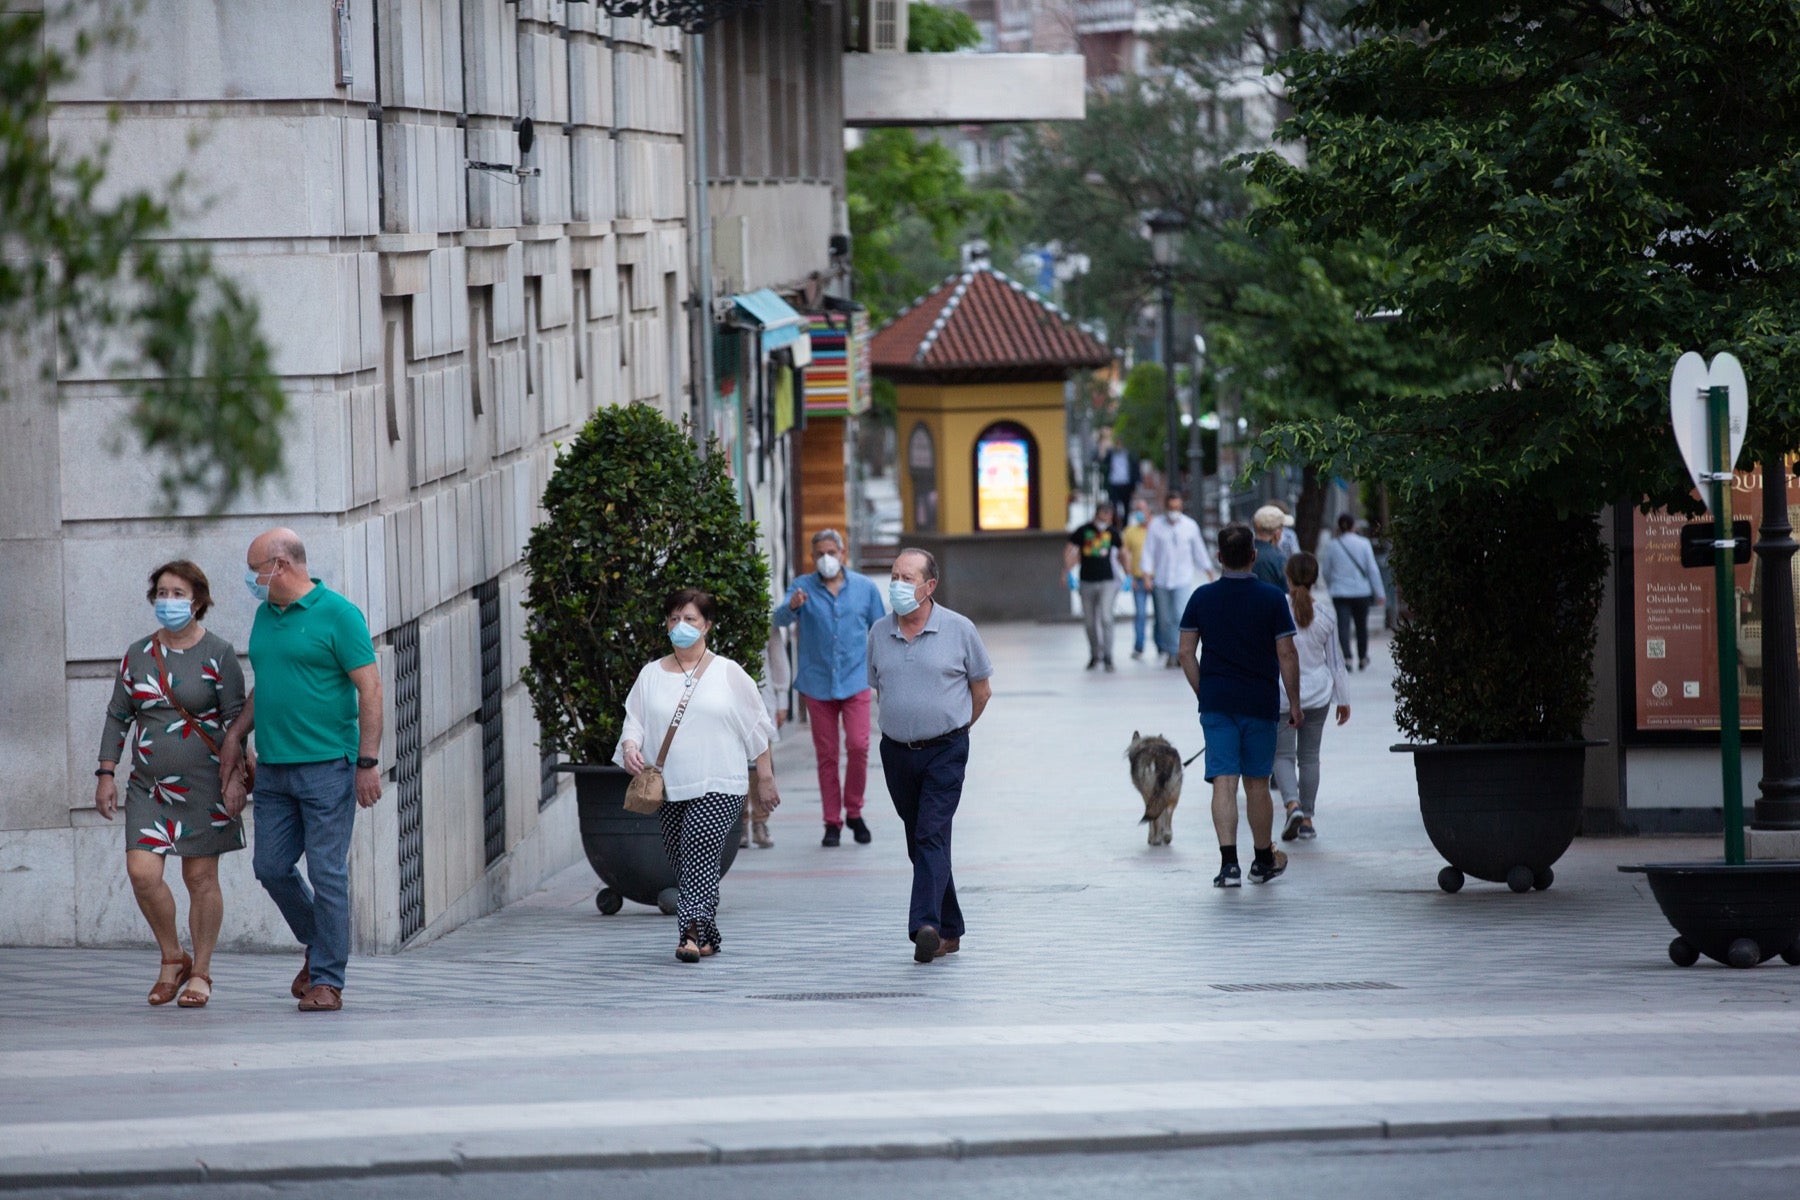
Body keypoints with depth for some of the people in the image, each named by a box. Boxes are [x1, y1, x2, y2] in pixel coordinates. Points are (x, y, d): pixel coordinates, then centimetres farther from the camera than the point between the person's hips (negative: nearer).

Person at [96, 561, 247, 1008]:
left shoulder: (218, 654, -3)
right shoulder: (137, 655, 8)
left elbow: (235, 719, -4)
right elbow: (118, 717, 13)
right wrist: (106, 773, 7)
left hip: (203, 786, -3)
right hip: (149, 787, 3)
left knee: (201, 877, 1)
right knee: (141, 871, -9)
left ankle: (200, 972, 14)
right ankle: (172, 958, 11)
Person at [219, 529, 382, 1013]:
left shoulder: (338, 615, -8)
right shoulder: (266, 616, 14)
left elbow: (370, 688, -10)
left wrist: (368, 762, -15)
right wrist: (235, 734, 19)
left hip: (326, 767, -7)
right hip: (273, 768, 7)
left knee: (326, 874, -4)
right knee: (271, 867, 7)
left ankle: (327, 980, 1)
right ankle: (318, 944, 29)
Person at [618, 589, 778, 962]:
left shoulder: (728, 674, 6)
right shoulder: (651, 675, 12)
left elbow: (756, 728, 9)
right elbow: (634, 720, 10)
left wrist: (766, 779, 7)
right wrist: (630, 746, -13)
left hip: (720, 789, -4)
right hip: (670, 791, 4)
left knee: (698, 850, -21)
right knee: (682, 860, 4)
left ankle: (691, 931, -29)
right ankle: (707, 937, 15)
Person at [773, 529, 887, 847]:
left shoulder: (865, 588, 6)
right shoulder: (803, 587, 2)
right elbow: (779, 619, -14)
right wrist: (791, 607, -37)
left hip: (855, 680, 0)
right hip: (818, 684, 0)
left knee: (858, 746, -13)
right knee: (826, 755, 3)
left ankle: (854, 812, 6)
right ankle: (832, 822, 10)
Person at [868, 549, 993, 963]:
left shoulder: (959, 629, -5)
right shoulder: (879, 633, 5)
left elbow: (981, 688, 6)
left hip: (945, 753, -4)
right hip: (897, 753, 4)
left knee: (932, 836, -16)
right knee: (919, 843, 9)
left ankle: (925, 926, -28)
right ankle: (949, 931, 19)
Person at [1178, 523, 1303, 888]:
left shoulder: (1202, 598, 1)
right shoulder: (1272, 598, -5)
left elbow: (1186, 653, 2)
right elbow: (1287, 655, -5)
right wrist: (1294, 704, 3)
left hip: (1216, 703, 1)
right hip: (1260, 703, -1)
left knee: (1223, 782, -3)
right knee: (1256, 783, 11)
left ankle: (1228, 862, -15)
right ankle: (1263, 861, 24)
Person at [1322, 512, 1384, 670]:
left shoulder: (1332, 546, -1)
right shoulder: (1363, 543, -4)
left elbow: (1327, 571, 9)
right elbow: (1373, 569, -4)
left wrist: (1330, 587, 27)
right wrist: (1379, 592, 2)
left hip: (1339, 593, -1)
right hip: (1361, 591, 1)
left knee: (1343, 626, -7)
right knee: (1361, 626, 16)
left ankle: (1346, 657, -26)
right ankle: (1362, 659, 28)